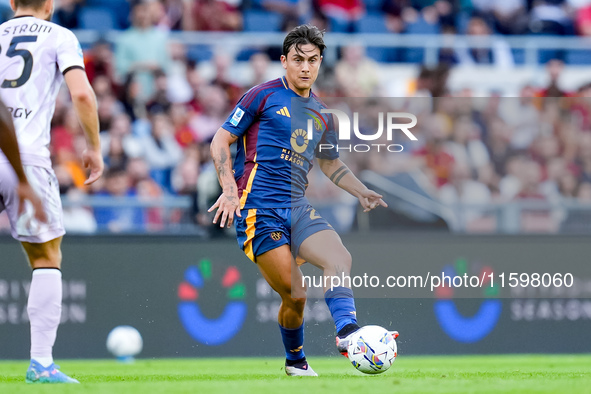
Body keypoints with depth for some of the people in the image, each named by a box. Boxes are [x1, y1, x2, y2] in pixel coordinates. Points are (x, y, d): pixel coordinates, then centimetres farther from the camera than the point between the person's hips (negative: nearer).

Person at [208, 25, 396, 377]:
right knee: (295, 296, -11)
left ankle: (347, 333, -37)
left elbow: (330, 163, 33)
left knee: (339, 258, -22)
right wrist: (230, 189, -12)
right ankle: (295, 361, 10)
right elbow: (221, 141, 1)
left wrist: (363, 193, 17)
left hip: (297, 208, 6)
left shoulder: (321, 113, 18)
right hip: (260, 208, -6)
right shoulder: (264, 96, 1)